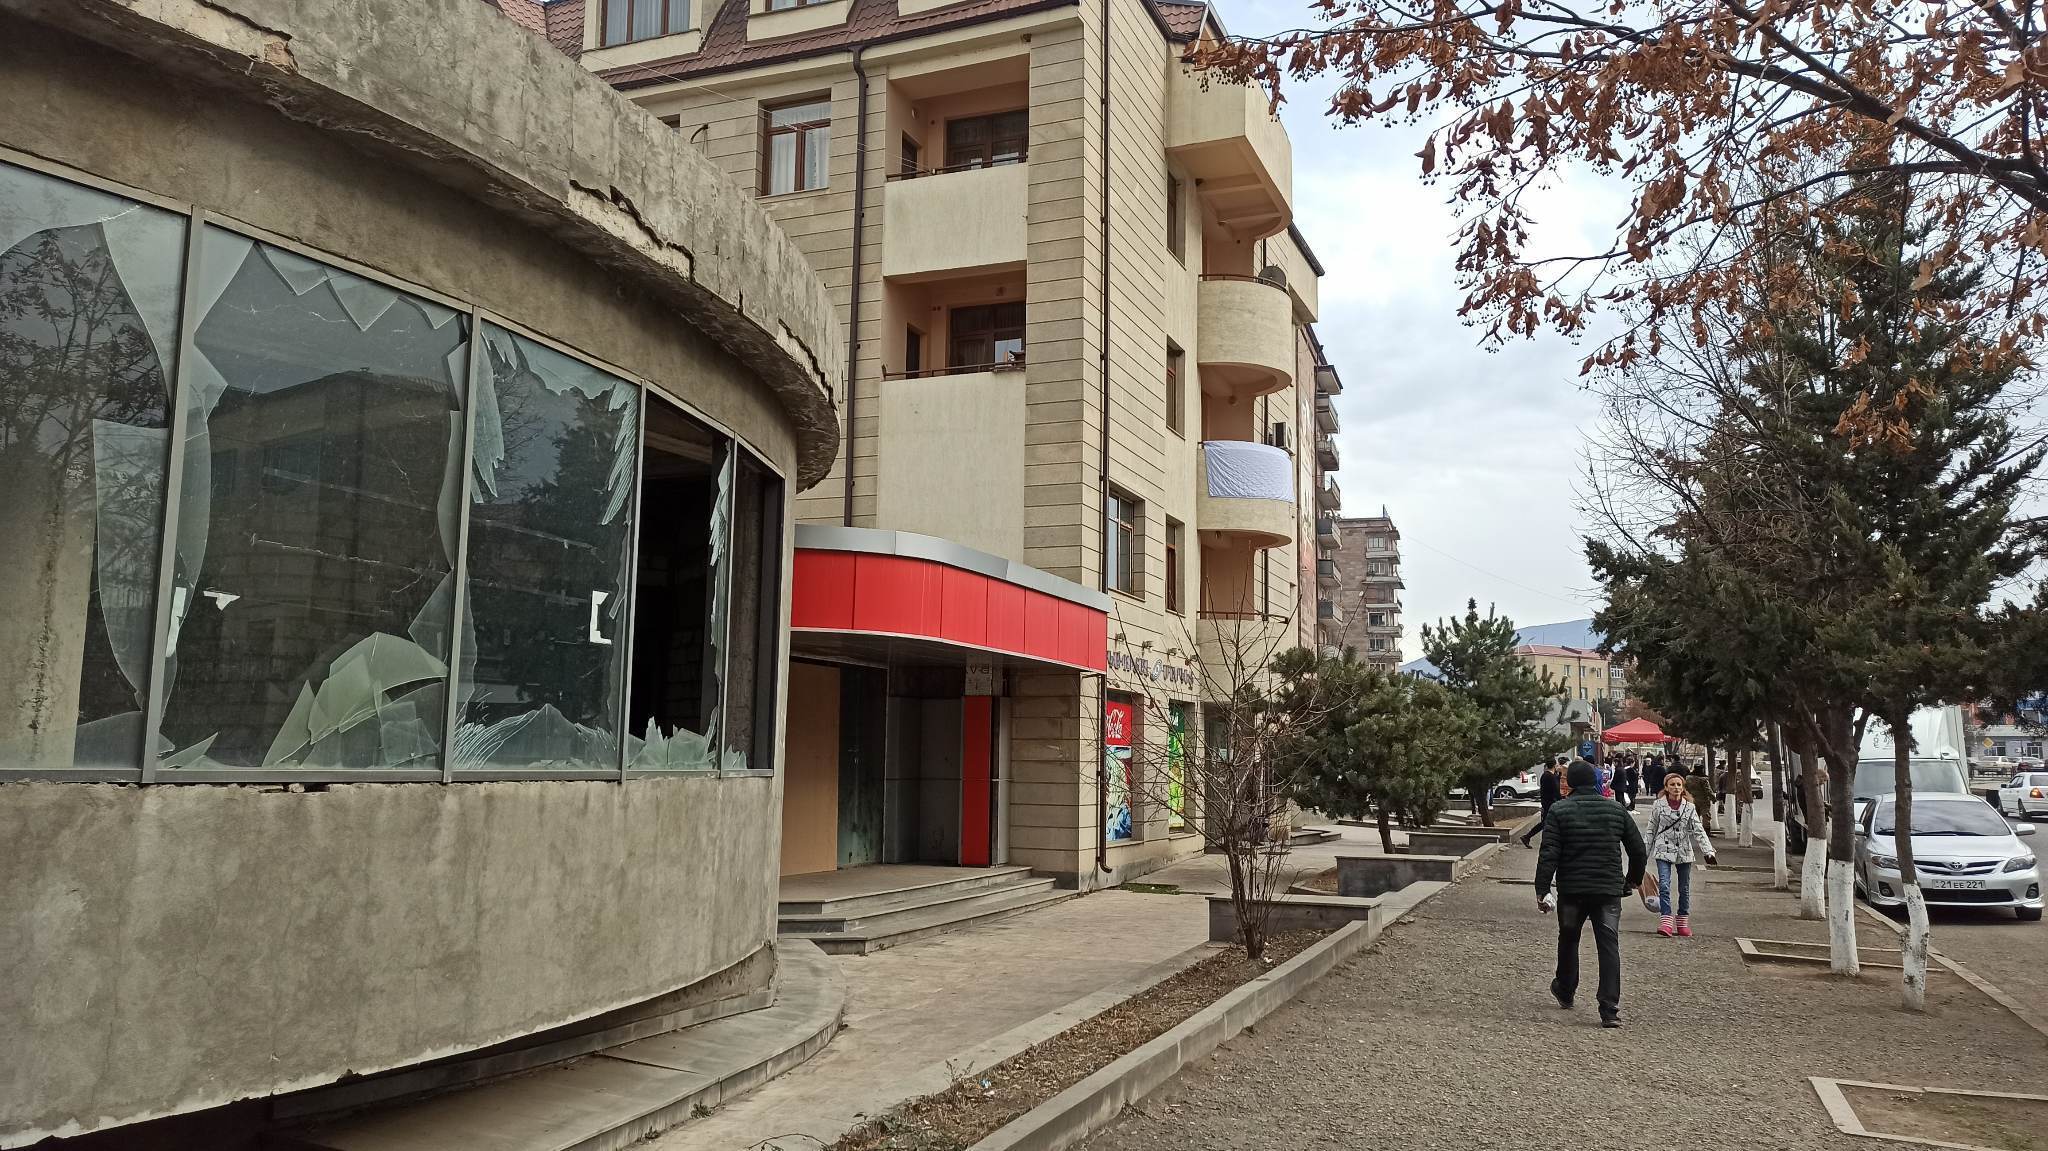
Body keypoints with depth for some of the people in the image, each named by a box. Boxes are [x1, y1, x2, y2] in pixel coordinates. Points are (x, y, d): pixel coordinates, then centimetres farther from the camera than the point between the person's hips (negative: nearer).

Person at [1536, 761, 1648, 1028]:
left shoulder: (1559, 810, -5)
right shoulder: (1616, 811, 4)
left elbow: (1549, 854, -12)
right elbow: (1639, 851, 8)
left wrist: (1542, 890, -9)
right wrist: (1633, 880, 24)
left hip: (1572, 890, -1)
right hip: (1609, 890, 1)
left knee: (1568, 940, 19)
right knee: (1609, 947, 1)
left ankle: (1565, 991, 36)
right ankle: (1610, 1010, -6)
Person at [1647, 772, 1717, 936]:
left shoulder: (1689, 807, 2)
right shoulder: (1658, 805, -1)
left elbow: (1698, 831, -3)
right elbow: (1651, 830, 6)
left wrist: (1708, 851, -15)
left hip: (1684, 852, 2)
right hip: (1664, 851, -2)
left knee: (1685, 889, 10)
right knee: (1664, 886, -15)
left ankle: (1683, 923, 22)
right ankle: (1666, 921, -17)